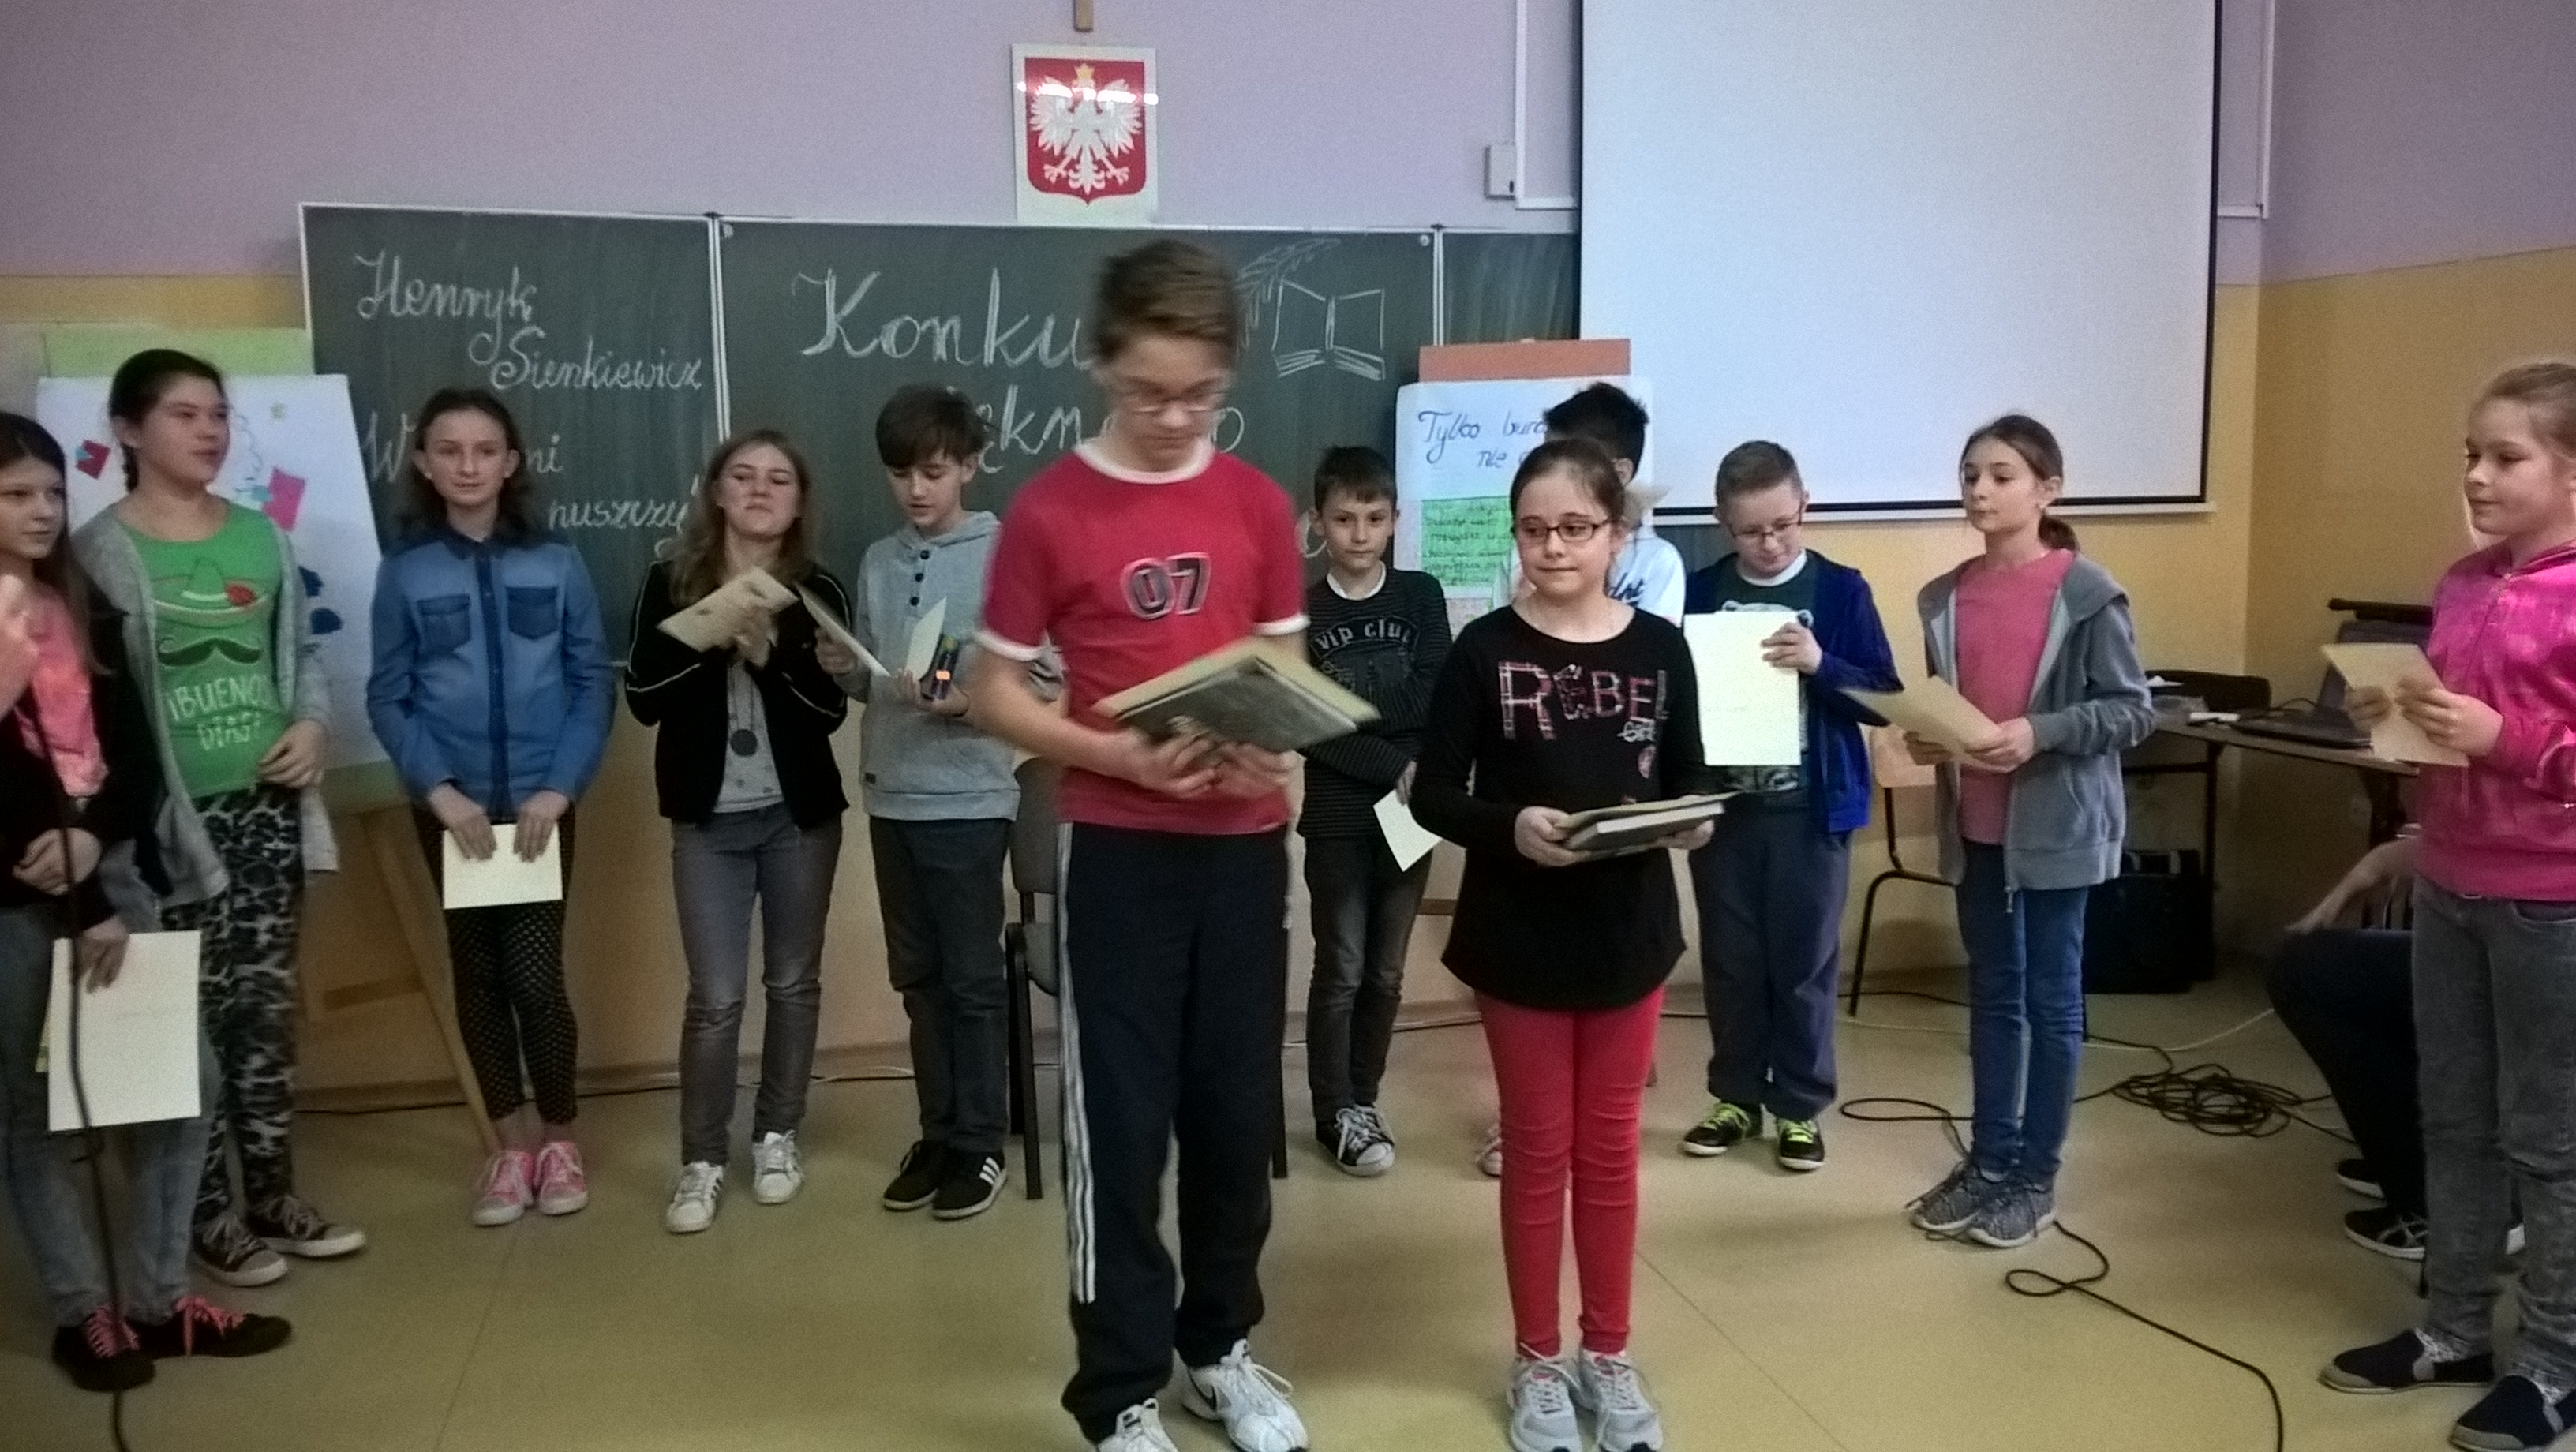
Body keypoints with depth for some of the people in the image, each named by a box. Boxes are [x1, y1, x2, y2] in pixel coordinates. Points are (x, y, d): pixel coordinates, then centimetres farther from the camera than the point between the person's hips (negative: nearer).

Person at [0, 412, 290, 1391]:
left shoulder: (86, 612, 13)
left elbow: (134, 753, 5)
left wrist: (95, 841, -12)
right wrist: (81, 908, -16)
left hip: (113, 865, 5)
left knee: (182, 1080, 3)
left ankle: (157, 1299, 14)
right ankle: (83, 1313, 15)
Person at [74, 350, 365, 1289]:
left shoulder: (261, 535, 8)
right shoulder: (101, 552, -6)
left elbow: (301, 651, 16)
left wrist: (314, 724, -3)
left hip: (268, 806, 5)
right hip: (171, 818, -4)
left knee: (267, 1009, 11)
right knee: (191, 1019, 0)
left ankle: (274, 1198, 23)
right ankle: (210, 1217, 14)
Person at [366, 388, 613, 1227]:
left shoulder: (557, 565, -2)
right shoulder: (404, 573, -1)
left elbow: (594, 685, -1)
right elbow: (387, 699, -1)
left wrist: (560, 788, -11)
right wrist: (439, 790, -12)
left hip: (540, 801, -1)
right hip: (451, 807, 1)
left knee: (535, 972, -6)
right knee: (477, 972, 9)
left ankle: (559, 1137, 15)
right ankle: (513, 1141, 23)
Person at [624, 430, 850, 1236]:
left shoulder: (818, 592, -1)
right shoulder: (671, 584, 0)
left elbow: (830, 710, -8)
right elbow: (642, 698, -6)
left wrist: (768, 653, -21)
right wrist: (711, 642, -17)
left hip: (800, 814, 1)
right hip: (708, 818, -1)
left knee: (794, 984, 10)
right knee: (716, 997, -3)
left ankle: (777, 1135, 26)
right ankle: (701, 1160, 10)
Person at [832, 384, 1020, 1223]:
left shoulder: (1002, 554, -7)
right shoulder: (878, 562, 10)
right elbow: (869, 685, 15)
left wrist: (970, 701, -24)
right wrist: (840, 670, -6)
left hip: (968, 798, -6)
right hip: (891, 798, 6)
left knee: (971, 978, 3)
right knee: (917, 978, 13)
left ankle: (981, 1143, 14)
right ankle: (938, 1132, 24)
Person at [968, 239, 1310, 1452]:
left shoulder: (1258, 503, 3)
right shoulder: (1049, 511, -7)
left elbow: (1289, 667, 10)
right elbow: (996, 692, -3)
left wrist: (1278, 751, -12)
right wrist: (1117, 756, -18)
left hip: (1244, 846, 3)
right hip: (1118, 850, -3)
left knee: (1238, 1109, 12)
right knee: (1118, 1124, 3)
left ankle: (1220, 1347, 32)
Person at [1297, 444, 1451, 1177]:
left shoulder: (1421, 595, 2)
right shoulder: (1302, 612, -3)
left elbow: (1430, 703, -8)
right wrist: (1396, 767, -16)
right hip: (1336, 818, -2)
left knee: (1386, 972, 11)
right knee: (1341, 969, 1)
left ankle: (1364, 1099, 25)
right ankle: (1335, 1111, 14)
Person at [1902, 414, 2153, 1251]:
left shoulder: (2088, 595, -10)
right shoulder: (1945, 598, 5)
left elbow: (2132, 711, -9)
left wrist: (2039, 733, -22)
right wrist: (1924, 739, -6)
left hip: (2057, 827, -5)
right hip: (1975, 827, 5)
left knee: (2050, 999, 6)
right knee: (1991, 995, 15)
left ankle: (2037, 1176, 17)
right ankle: (1990, 1159, 26)